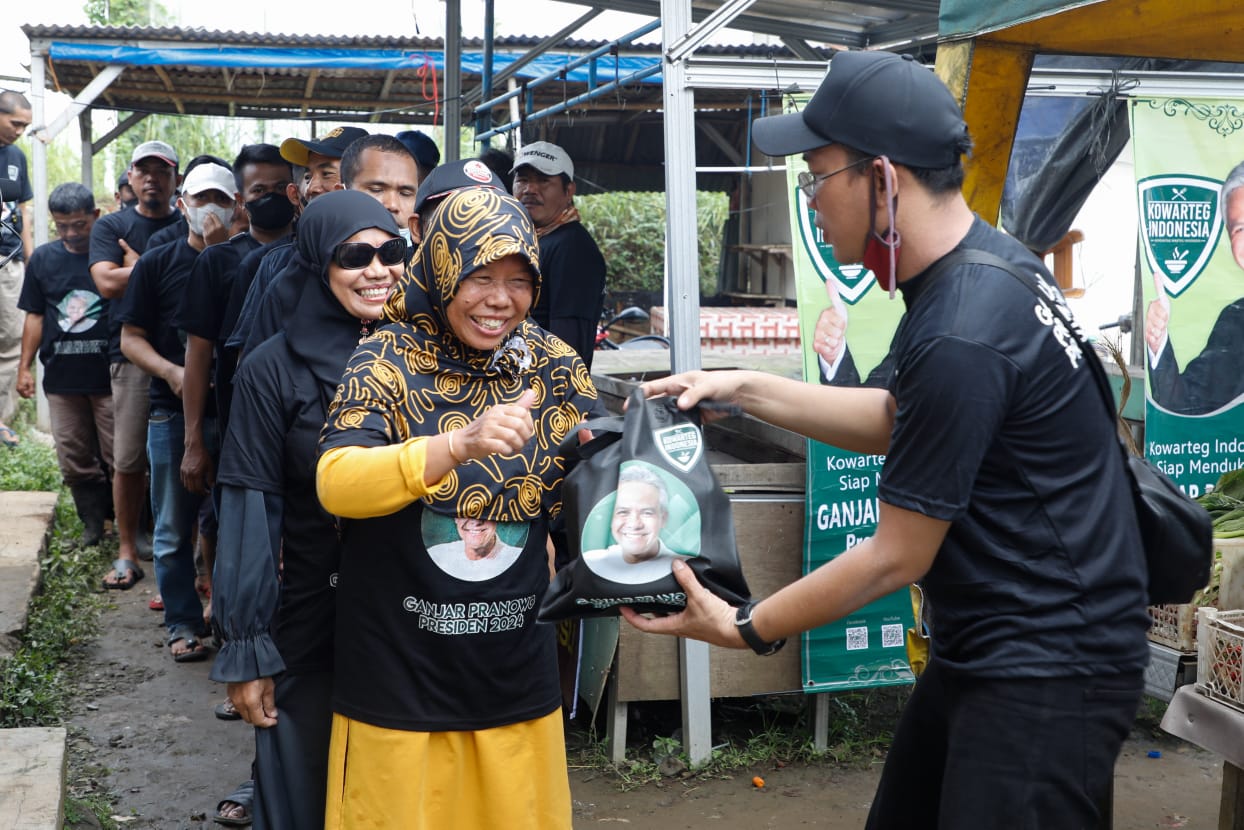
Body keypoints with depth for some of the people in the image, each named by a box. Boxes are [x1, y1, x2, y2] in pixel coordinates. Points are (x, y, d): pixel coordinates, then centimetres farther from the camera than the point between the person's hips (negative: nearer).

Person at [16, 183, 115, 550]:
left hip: (109, 377, -4)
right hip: (61, 379, 4)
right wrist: (24, 366, 9)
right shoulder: (43, 258, 7)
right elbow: (35, 315, 13)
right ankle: (94, 522, 24)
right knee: (75, 461, 10)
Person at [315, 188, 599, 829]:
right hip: (398, 674, -3)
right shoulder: (389, 360, -10)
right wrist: (460, 445, -41)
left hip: (517, 673, 3)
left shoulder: (552, 365, 0)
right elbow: (334, 482, -26)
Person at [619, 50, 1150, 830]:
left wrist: (743, 628, -7)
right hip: (984, 648, 10)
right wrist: (744, 388, 11)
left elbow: (896, 559, -18)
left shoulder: (959, 339, -27)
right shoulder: (986, 261, 2)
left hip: (1049, 670, -10)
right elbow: (897, 420, 16)